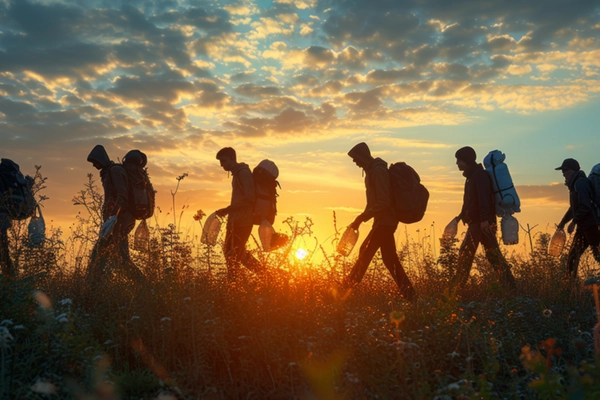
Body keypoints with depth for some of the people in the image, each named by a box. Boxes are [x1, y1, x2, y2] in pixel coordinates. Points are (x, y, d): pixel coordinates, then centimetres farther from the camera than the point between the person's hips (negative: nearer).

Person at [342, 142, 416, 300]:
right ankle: (407, 292, 15)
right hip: (384, 220, 10)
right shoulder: (373, 170, 13)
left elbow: (383, 202, -23)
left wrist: (362, 217, -21)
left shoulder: (378, 171, -18)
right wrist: (362, 217, 14)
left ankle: (348, 286, 5)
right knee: (389, 257, 11)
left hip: (385, 221, -10)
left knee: (365, 252, -4)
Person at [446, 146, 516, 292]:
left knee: (493, 255, -7)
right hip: (476, 223, 10)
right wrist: (461, 216, 27)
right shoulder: (472, 176, 19)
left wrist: (485, 219, -28)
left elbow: (484, 198, -21)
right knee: (465, 255, 9)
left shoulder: (479, 175, -10)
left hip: (483, 223, -10)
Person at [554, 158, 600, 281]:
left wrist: (573, 222, -17)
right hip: (584, 225, 10)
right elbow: (574, 207, 25)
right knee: (573, 254, 12)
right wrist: (563, 222, 26)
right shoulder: (575, 183, 16)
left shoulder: (580, 183, -15)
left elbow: (585, 207, -23)